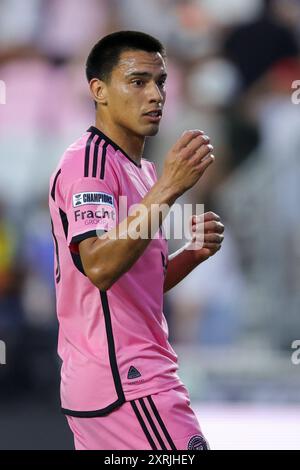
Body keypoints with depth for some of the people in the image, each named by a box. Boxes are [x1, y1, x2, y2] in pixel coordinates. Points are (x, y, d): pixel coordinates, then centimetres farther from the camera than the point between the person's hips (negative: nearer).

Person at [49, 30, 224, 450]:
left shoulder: (142, 170, 20)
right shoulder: (88, 161, -10)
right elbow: (99, 267, -26)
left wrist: (194, 252, 6)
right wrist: (168, 188, -30)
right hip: (127, 382, -10)